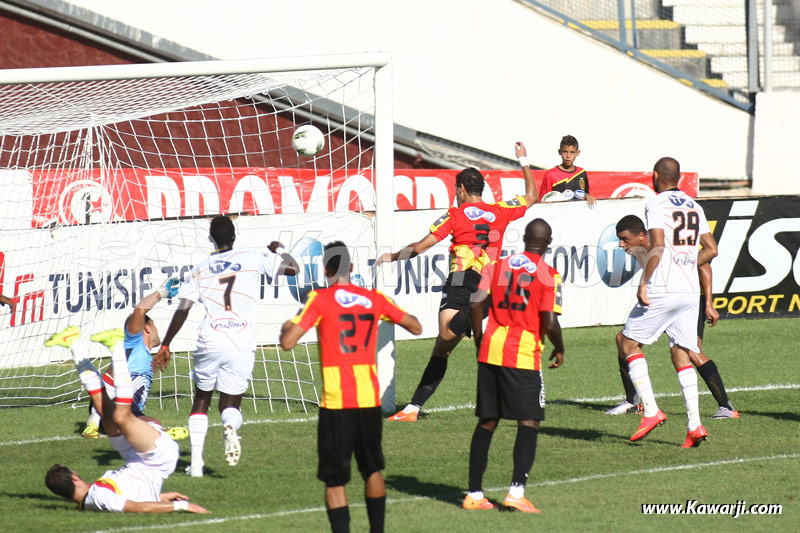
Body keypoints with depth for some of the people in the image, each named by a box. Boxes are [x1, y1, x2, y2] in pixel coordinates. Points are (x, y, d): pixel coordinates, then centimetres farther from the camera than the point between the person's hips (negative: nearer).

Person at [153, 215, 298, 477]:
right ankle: (231, 426, -28)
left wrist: (165, 346, 14)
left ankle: (196, 461, 11)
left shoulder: (200, 269, 10)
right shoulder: (252, 259, 6)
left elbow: (182, 310, 7)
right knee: (230, 403, 10)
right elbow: (292, 268, 8)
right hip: (242, 345, -1)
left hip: (210, 344, 1)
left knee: (202, 399, 20)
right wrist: (276, 250, 30)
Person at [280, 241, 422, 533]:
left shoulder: (320, 299, -6)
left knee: (334, 480, 0)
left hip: (336, 403, -4)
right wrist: (390, 315, 36)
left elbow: (288, 342, -12)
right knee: (372, 469, 21)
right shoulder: (374, 299, 6)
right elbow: (415, 326, 17)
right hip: (370, 399, 4)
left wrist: (285, 327, 11)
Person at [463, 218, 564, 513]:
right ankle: (516, 491, -14)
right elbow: (550, 323, -11)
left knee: (487, 422, 12)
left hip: (490, 350, 5)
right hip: (524, 355, -5)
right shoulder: (548, 275, -4)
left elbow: (475, 304, 3)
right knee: (529, 422, -1)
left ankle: (474, 494, 13)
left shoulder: (498, 266, 10)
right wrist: (559, 349, 7)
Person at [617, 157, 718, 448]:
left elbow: (658, 246, -19)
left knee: (628, 342, 7)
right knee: (681, 353, 9)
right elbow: (711, 250, 14)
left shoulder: (656, 204, -6)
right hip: (690, 290, 6)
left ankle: (650, 411, -5)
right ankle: (694, 424, -2)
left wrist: (644, 282, -15)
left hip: (663, 290, -6)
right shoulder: (694, 206, 14)